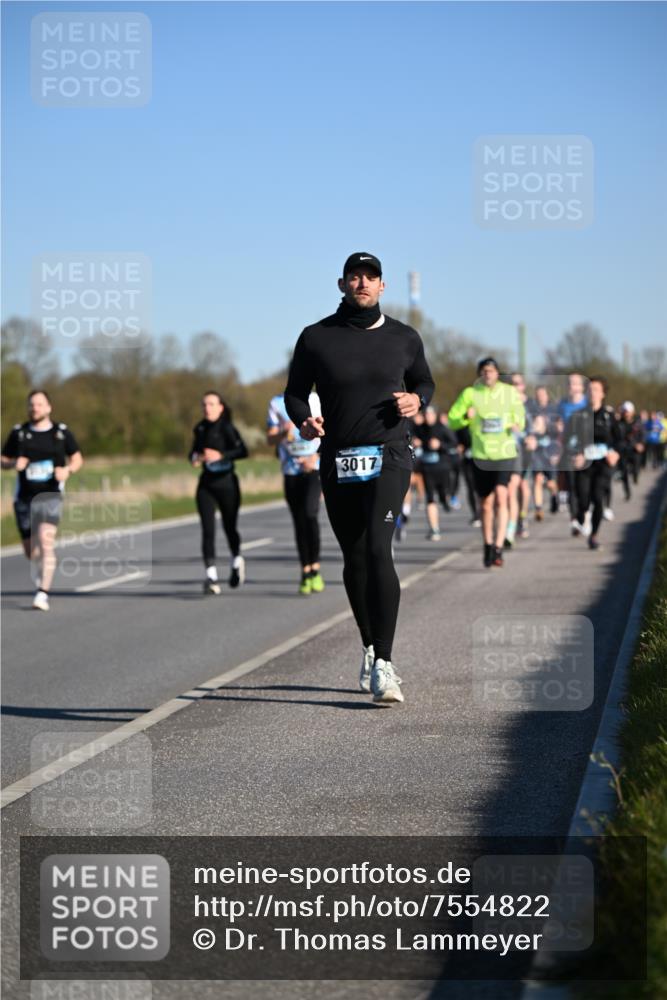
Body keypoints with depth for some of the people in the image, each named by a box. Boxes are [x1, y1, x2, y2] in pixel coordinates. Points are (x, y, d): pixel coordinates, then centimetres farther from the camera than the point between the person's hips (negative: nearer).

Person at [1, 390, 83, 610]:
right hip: (25, 498, 2)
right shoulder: (18, 432, 5)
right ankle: (41, 570, 44)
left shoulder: (61, 432, 3)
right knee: (30, 551, 9)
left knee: (46, 542, -22)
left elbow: (77, 459, 11)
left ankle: (43, 594, -23)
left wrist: (67, 470, -10)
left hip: (50, 496, -2)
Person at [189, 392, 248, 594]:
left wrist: (221, 455, -33)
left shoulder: (227, 428, -9)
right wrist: (195, 458, -1)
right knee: (208, 530, -8)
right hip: (206, 484, 4)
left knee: (229, 526, 8)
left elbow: (243, 451, -21)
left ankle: (237, 561, 38)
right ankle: (211, 577, -13)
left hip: (226, 483, -4)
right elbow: (194, 451, 21)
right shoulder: (200, 429, 8)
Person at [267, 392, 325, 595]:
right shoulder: (276, 404, 5)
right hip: (290, 470, 2)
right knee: (299, 523, 3)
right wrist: (284, 433, -20)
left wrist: (316, 456, -9)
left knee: (310, 513, -21)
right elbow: (270, 439, 2)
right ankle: (306, 572, 12)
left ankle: (315, 569, -14)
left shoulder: (316, 401, 3)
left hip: (314, 467, -2)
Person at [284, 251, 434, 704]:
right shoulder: (316, 338, 4)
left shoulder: (404, 338, 6)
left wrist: (416, 400, -2)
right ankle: (371, 650, 31)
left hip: (389, 455, -2)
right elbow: (295, 392, 10)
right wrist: (304, 420, -11)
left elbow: (424, 381, 21)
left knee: (378, 550, -19)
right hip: (338, 460, 2)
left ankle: (382, 665, -21)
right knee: (355, 559, 10)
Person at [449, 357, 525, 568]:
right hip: (481, 456, 1)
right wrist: (466, 417, -19)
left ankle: (498, 548, -23)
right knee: (485, 504, 9)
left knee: (501, 497, -20)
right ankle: (488, 545, 30)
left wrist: (517, 425, -6)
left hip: (505, 454, -1)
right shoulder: (470, 394, 1)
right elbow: (452, 421, 2)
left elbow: (520, 417, 17)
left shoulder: (510, 392, 3)